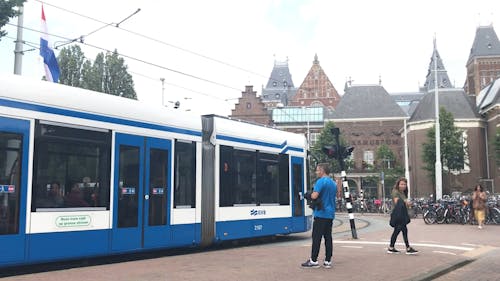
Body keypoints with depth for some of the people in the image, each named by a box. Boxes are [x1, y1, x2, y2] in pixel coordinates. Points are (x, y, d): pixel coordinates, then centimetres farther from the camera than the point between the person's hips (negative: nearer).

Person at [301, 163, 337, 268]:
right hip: (330, 214, 8)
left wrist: (308, 195, -1)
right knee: (328, 237, 8)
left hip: (321, 213, -8)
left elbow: (314, 196, -22)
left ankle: (313, 261, 0)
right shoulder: (333, 183, 15)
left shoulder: (321, 181, -12)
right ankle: (328, 261, 10)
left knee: (317, 237, -3)